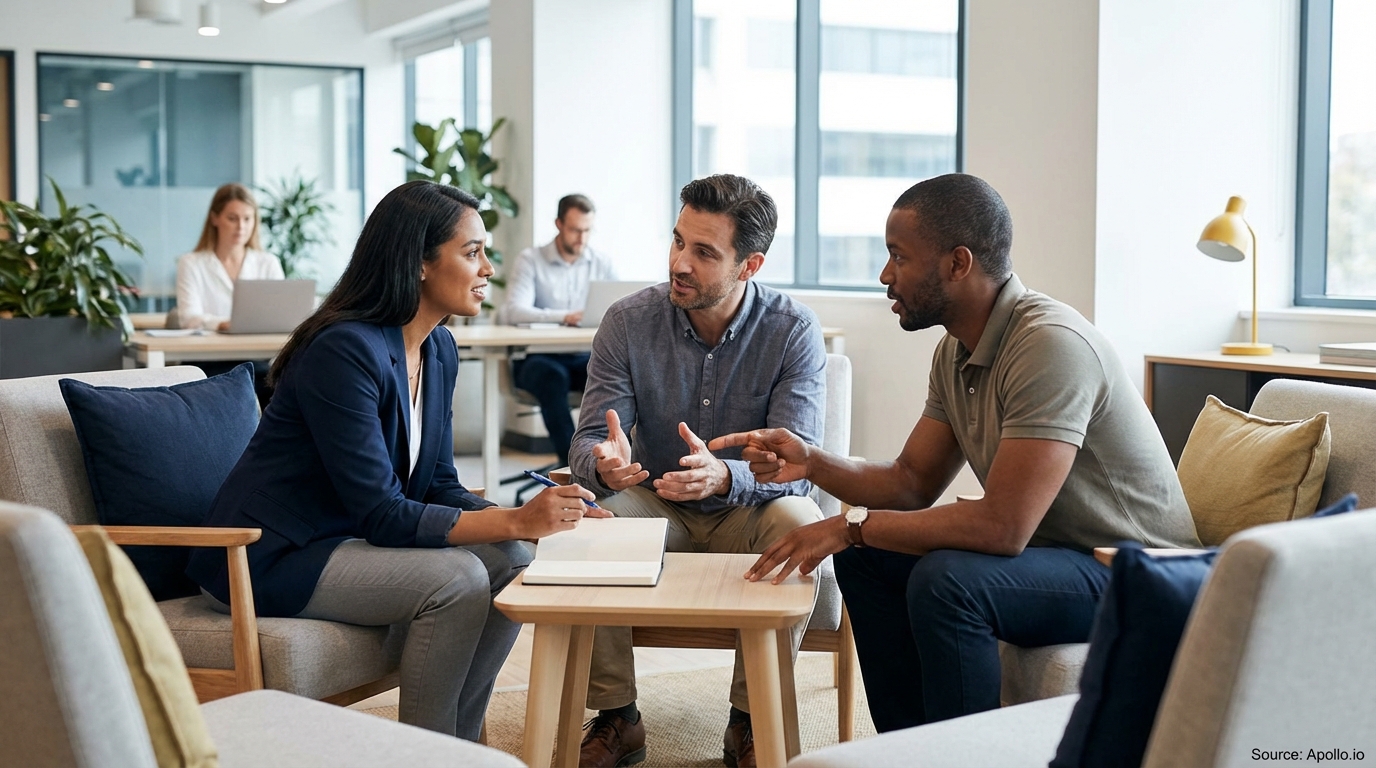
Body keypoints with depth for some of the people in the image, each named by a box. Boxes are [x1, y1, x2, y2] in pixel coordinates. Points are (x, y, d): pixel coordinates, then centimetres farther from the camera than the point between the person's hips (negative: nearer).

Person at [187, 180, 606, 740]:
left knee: (512, 564, -7)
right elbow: (383, 514, -27)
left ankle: (457, 742, 5)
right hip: (270, 558, -9)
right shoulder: (346, 349, -25)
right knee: (457, 579, -25)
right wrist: (515, 522, -29)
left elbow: (439, 487, 4)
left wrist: (538, 517, -12)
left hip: (346, 538, 9)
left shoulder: (439, 350, 4)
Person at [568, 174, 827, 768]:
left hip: (752, 505, -2)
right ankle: (615, 719, -12)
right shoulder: (628, 322, -9)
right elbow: (587, 442, -11)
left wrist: (724, 477, -44)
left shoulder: (793, 331, -14)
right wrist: (604, 463, -38)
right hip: (657, 504, 2)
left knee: (801, 526, -34)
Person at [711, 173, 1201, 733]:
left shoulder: (1051, 345, -26)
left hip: (1131, 575, -9)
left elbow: (1002, 527, -31)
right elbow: (913, 483, 10)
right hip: (1050, 549, 9)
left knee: (946, 579, -30)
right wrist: (812, 463, -7)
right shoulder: (956, 351, 4)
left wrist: (852, 526, -22)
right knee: (866, 556, 5)